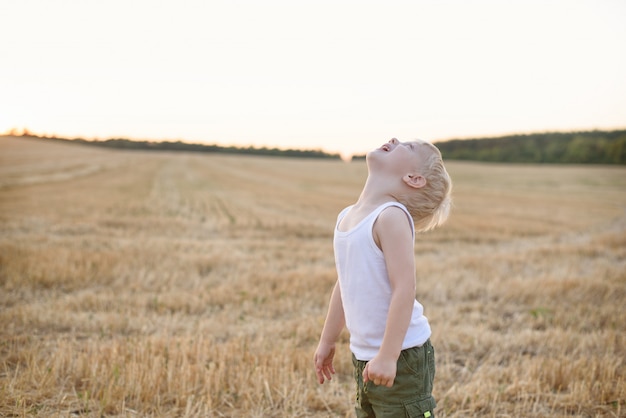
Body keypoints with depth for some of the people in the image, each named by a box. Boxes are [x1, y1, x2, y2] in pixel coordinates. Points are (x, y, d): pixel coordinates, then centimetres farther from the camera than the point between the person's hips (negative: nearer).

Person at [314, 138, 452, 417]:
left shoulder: (392, 216, -18)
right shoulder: (346, 216, 6)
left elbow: (404, 289, -24)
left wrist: (388, 356, -25)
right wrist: (327, 341, 19)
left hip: (402, 357, -8)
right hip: (363, 355, 8)